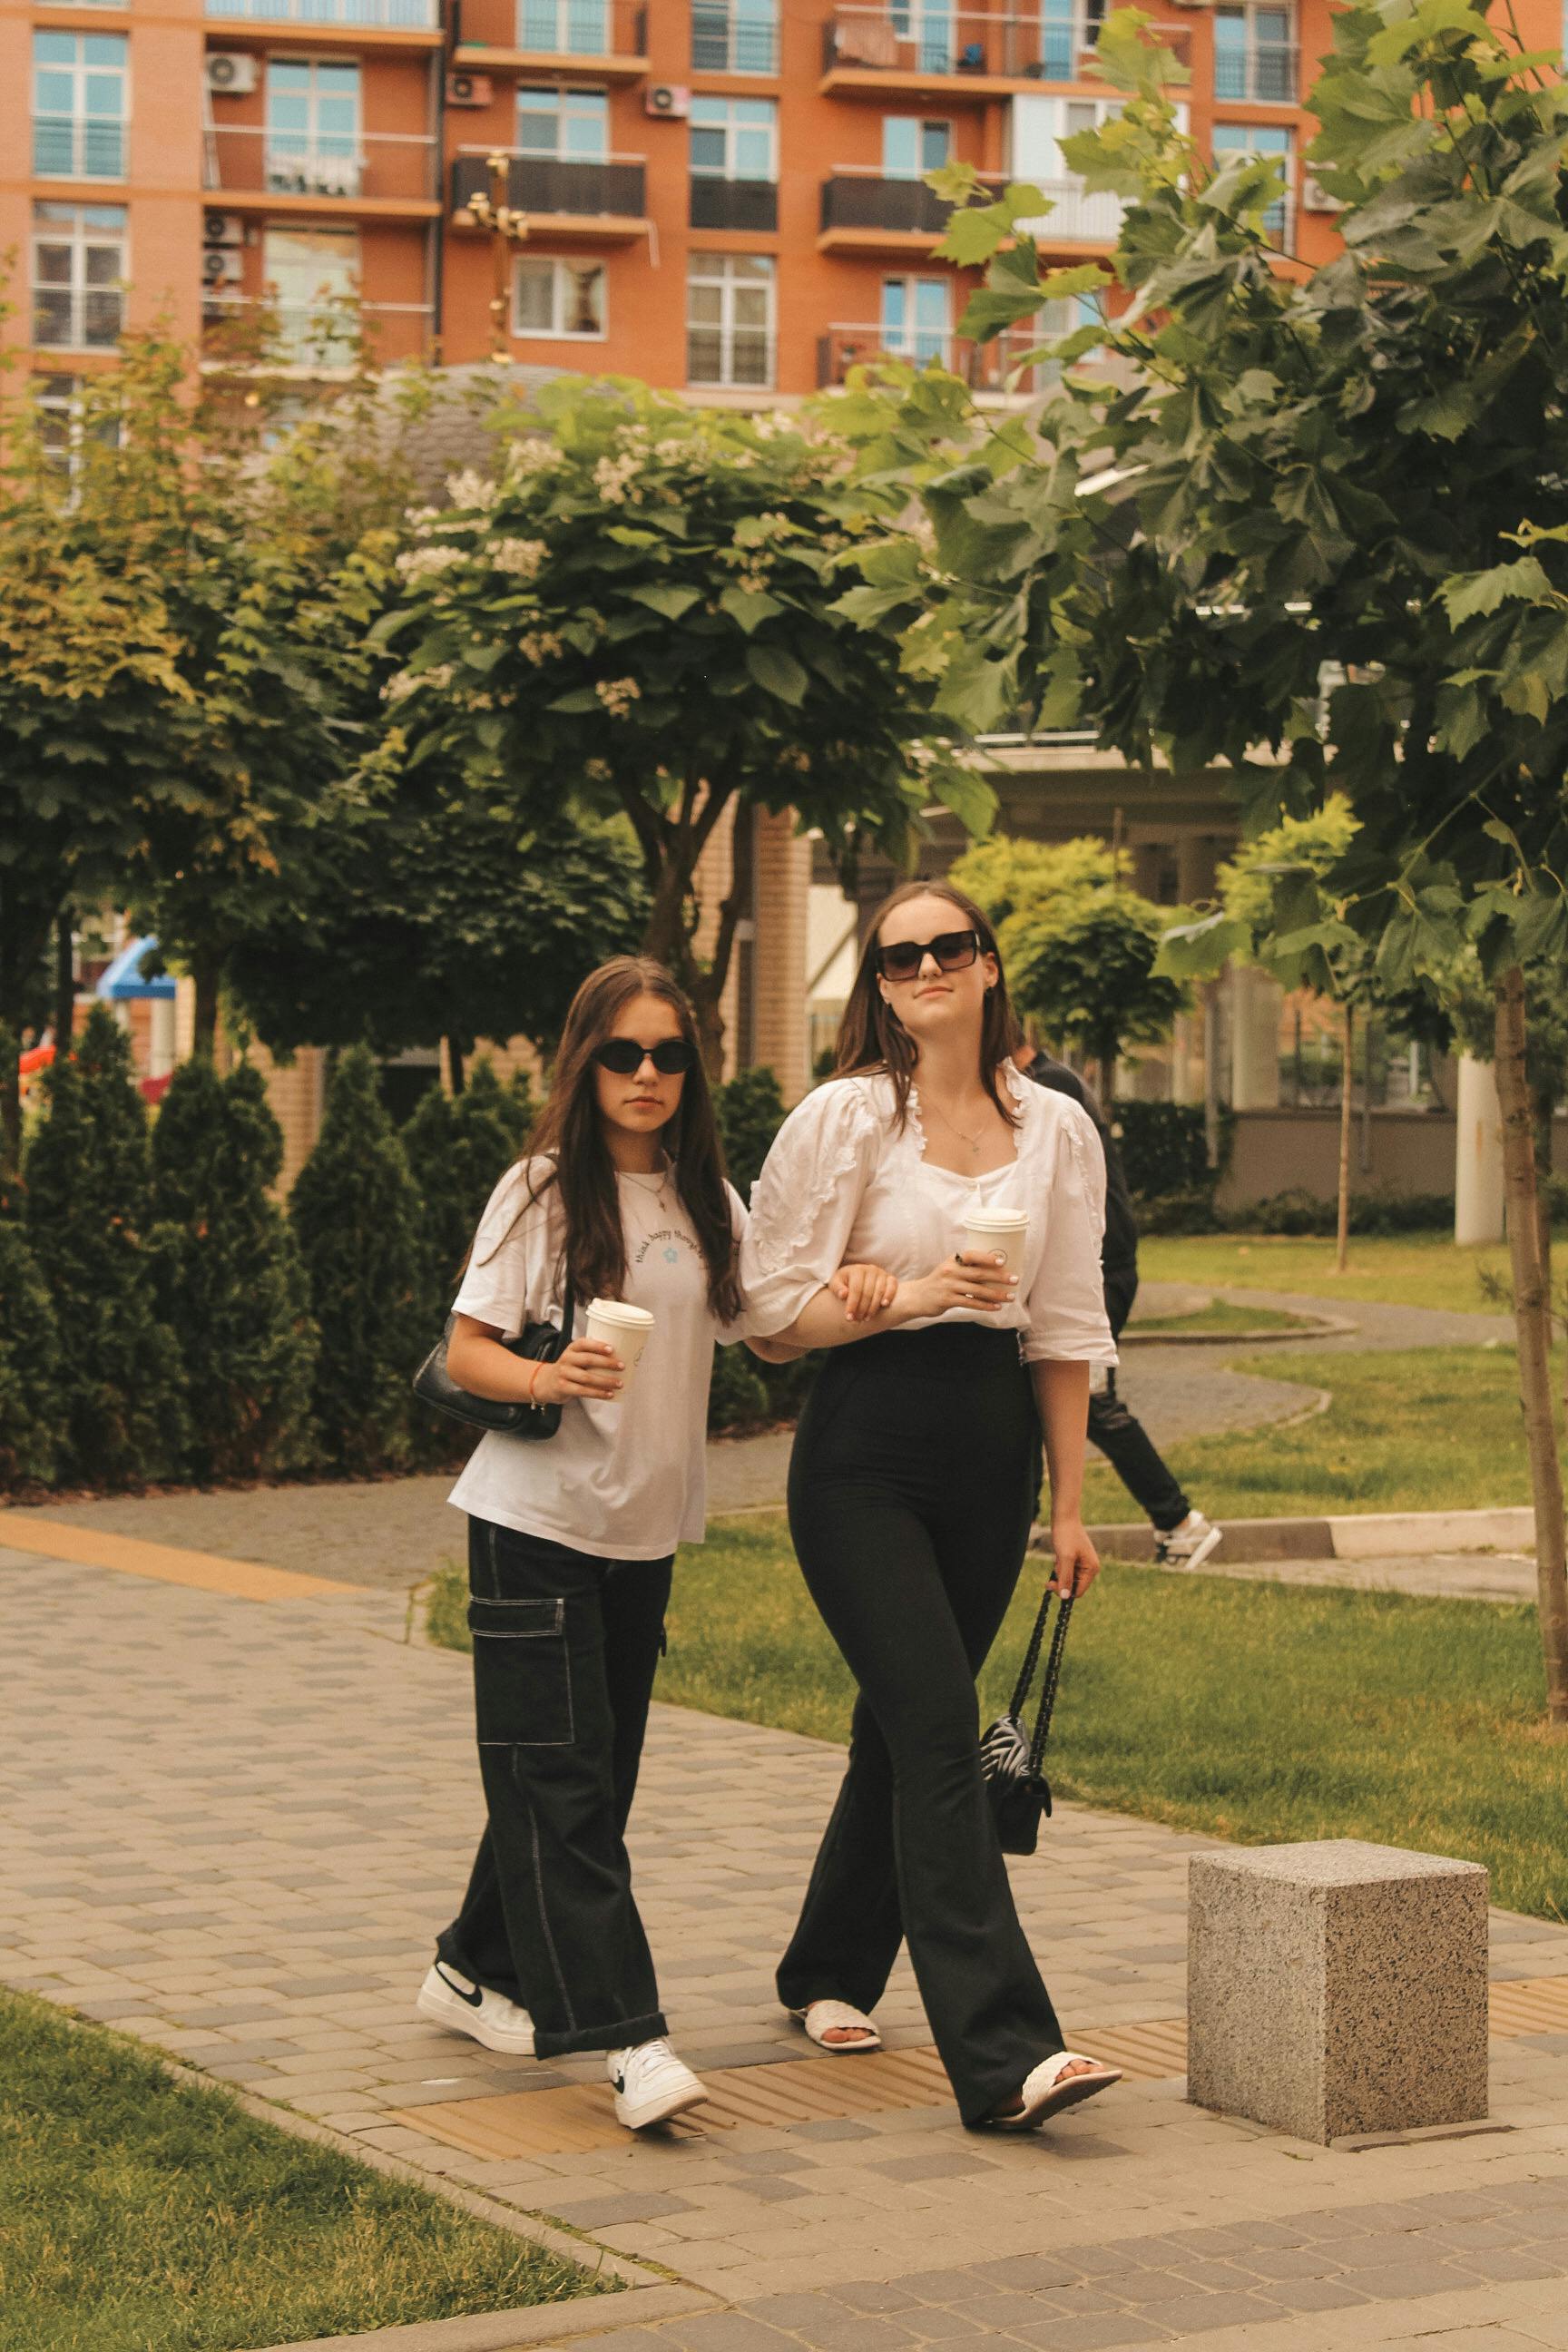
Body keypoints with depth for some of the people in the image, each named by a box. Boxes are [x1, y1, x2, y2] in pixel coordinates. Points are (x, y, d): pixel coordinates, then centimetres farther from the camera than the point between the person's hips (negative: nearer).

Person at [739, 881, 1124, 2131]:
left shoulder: (1057, 1129, 6)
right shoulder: (844, 1118, -5)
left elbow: (1066, 1329, 11)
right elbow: (775, 1302, -6)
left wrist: (1069, 1504, 10)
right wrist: (918, 1293, -19)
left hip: (991, 1452, 5)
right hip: (864, 1453, -5)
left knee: (907, 1725, 14)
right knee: (939, 1729, -14)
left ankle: (830, 1972, 36)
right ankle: (1003, 2051, -18)